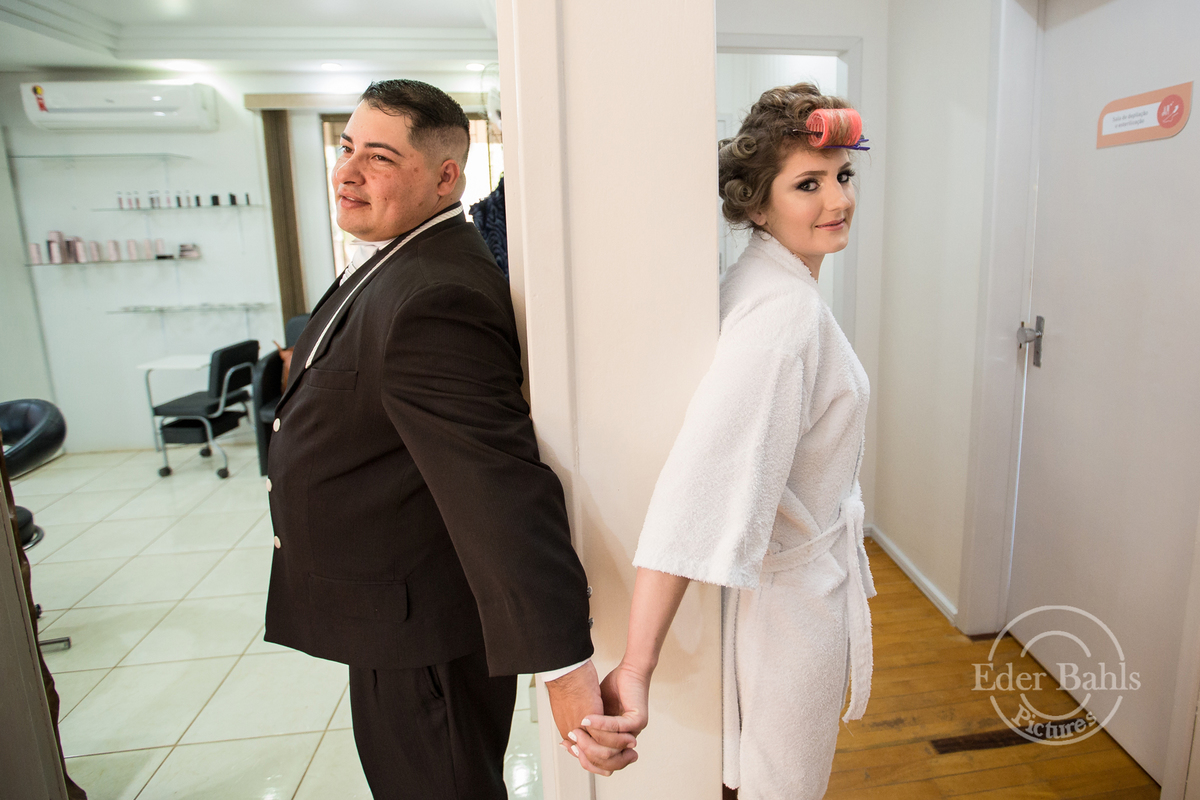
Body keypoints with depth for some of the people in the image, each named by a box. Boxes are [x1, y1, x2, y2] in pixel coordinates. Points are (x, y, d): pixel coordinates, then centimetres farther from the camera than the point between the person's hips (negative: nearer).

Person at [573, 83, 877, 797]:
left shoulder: (774, 286, 0)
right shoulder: (783, 310, -30)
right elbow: (704, 476, -41)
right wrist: (636, 668, -44)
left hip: (794, 571, 9)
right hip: (794, 590, -9)